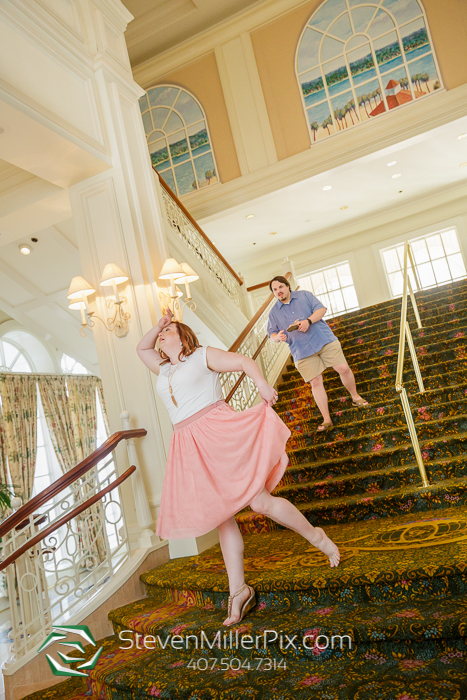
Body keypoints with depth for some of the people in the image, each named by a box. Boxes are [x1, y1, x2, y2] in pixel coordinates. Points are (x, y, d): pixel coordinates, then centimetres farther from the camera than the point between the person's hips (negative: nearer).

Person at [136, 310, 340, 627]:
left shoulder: (203, 355, 5)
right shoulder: (163, 369, 22)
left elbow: (245, 361, -2)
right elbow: (142, 348, 36)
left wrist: (262, 382, -21)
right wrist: (158, 326, 20)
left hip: (219, 433, -5)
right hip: (190, 447, 6)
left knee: (260, 500, -11)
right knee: (223, 518, 6)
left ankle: (316, 536, 10)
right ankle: (238, 591, 13)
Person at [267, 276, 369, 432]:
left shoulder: (304, 295, 7)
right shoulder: (274, 312, 9)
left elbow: (321, 309, -1)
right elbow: (271, 334, 7)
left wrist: (308, 321, -19)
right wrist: (278, 337, -18)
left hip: (325, 340, 0)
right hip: (303, 352, 0)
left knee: (344, 369, -3)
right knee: (316, 383, -3)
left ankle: (355, 397, 24)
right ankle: (326, 420, 5)